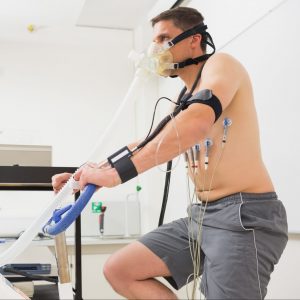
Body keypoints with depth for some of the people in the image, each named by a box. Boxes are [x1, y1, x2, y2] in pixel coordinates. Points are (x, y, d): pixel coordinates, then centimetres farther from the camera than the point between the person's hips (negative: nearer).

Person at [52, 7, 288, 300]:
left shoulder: (220, 64, -8)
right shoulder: (183, 101, 21)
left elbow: (198, 123, -28)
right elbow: (145, 146, 26)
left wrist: (117, 173, -31)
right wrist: (86, 175, 17)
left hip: (245, 215, -9)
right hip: (201, 216, 9)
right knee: (118, 270, 4)